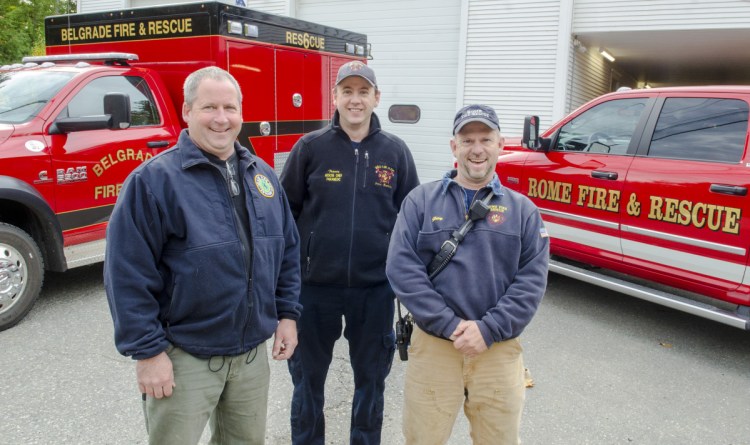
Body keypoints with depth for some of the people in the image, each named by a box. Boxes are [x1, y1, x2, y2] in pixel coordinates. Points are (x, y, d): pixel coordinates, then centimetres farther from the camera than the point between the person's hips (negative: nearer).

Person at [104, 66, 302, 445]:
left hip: (253, 352, 6)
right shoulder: (154, 179, -14)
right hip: (184, 356, -5)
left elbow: (287, 250, 11)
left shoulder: (262, 175, 5)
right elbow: (128, 274, -15)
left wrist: (287, 313, 7)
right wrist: (147, 351, -15)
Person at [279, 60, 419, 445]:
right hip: (315, 284, 0)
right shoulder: (310, 147, -3)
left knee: (371, 376, 17)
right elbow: (285, 212, 1)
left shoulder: (396, 151, 1)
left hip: (375, 287, 1)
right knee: (308, 374, 15)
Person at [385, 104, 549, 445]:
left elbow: (532, 279, -2)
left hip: (499, 349, 1)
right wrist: (449, 324, -14)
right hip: (432, 344, -1)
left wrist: (489, 329, -14)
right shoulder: (421, 200, 1)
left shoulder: (523, 209, 5)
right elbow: (401, 267, -7)